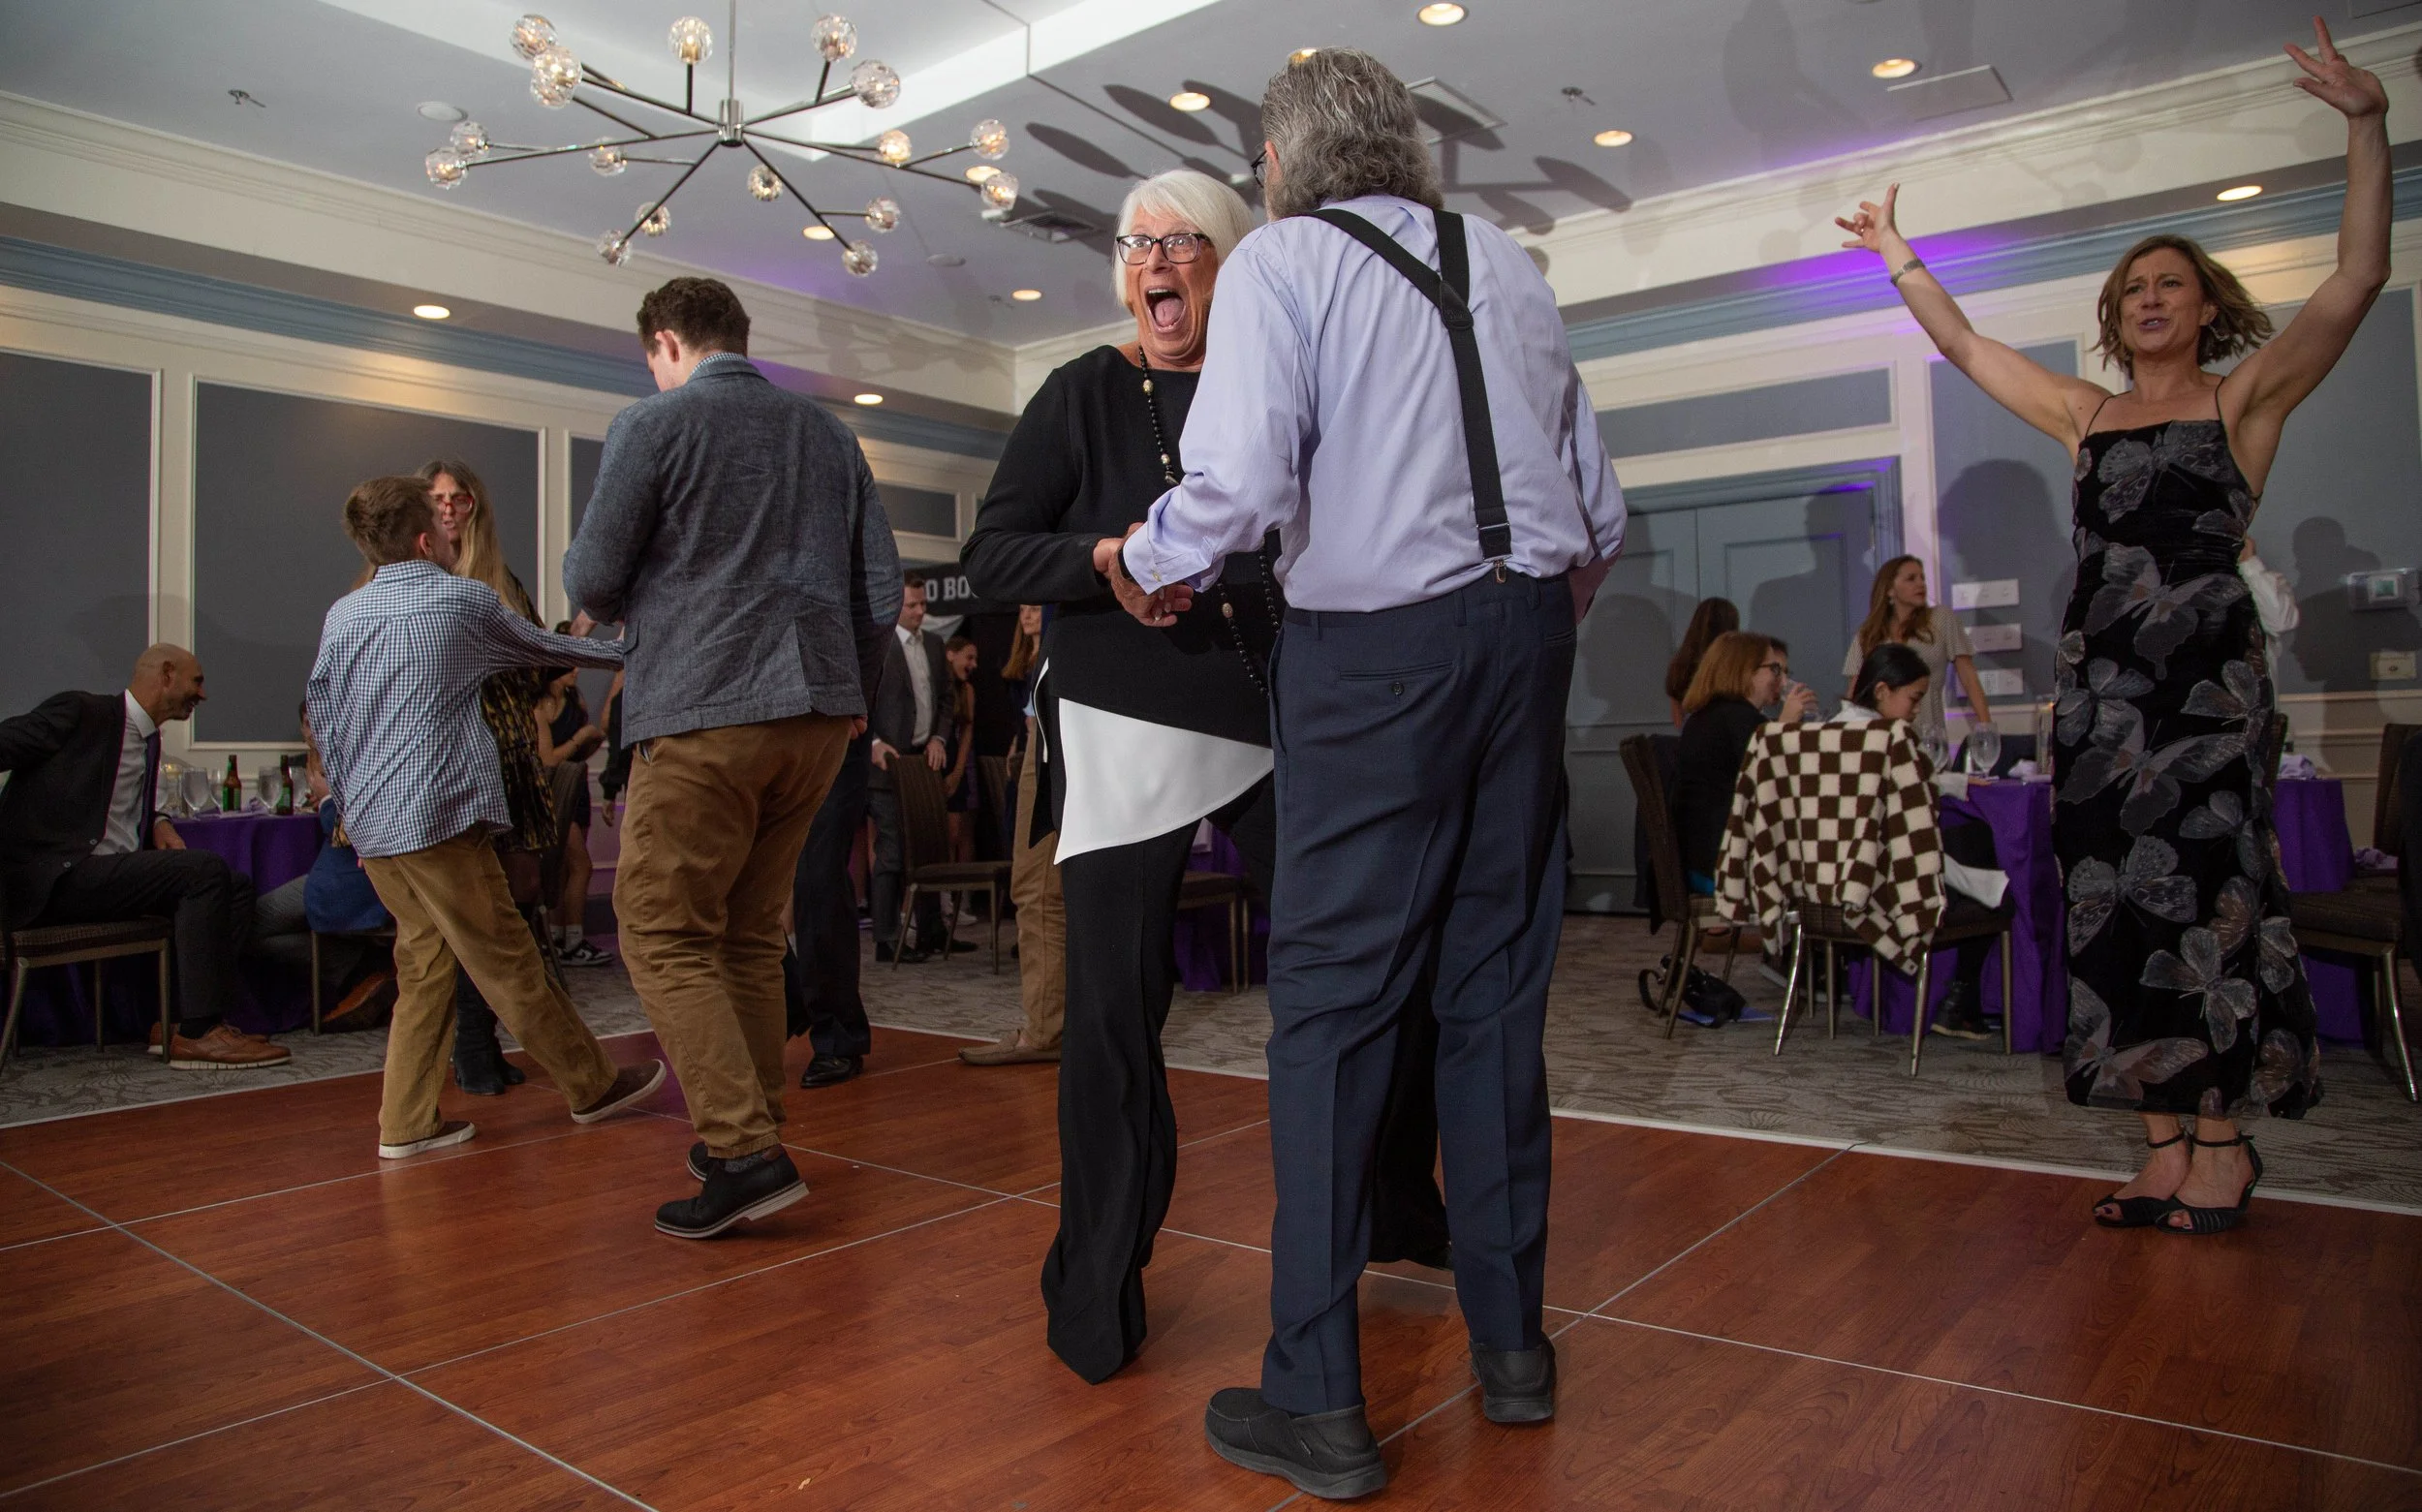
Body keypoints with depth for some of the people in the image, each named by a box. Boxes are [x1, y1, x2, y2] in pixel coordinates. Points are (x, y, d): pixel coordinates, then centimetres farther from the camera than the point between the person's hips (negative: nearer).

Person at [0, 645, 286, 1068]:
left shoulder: (147, 740, 20)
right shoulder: (80, 711, -4)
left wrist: (158, 823, 8)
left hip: (110, 872, 9)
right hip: (54, 877, -8)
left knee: (236, 888, -3)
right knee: (204, 871, -24)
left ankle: (180, 1021, -7)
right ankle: (198, 1033, -24)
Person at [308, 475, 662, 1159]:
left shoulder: (340, 615, 12)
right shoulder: (464, 598, -1)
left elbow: (322, 714, 15)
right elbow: (544, 647, 13)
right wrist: (622, 651, 29)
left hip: (370, 823, 6)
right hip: (439, 816, -6)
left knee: (424, 963, 13)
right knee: (509, 962, 0)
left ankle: (407, 1123, 12)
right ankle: (593, 1085, 11)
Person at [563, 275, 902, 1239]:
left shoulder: (654, 424, 0)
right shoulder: (827, 432, 16)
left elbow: (593, 584, -2)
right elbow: (881, 586, 13)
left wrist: (600, 602, 21)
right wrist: (852, 691, 23)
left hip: (702, 714, -6)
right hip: (820, 714, 6)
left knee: (664, 937, 0)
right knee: (749, 934, 16)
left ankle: (746, 1153, -8)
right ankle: (752, 1128, 20)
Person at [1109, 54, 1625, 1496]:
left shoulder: (1280, 258, 1)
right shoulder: (1507, 265, 17)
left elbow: (1240, 481, -16)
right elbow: (1602, 508, 16)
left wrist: (1148, 568, 2)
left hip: (1378, 647, -6)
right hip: (1528, 631, 6)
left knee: (1333, 999, -1)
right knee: (1498, 983, 12)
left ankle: (1318, 1401, 4)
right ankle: (1513, 1344, 23)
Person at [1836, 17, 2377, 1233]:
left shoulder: (2246, 397, 6)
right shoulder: (2086, 415, 17)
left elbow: (2358, 277, -6)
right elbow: (1964, 344, 22)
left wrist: (2366, 126, -11)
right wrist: (1899, 259, 21)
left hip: (2204, 668, -4)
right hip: (2099, 674, 4)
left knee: (2203, 886, -5)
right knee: (2124, 897, 3)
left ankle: (2224, 1140, 4)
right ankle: (2167, 1147, 10)